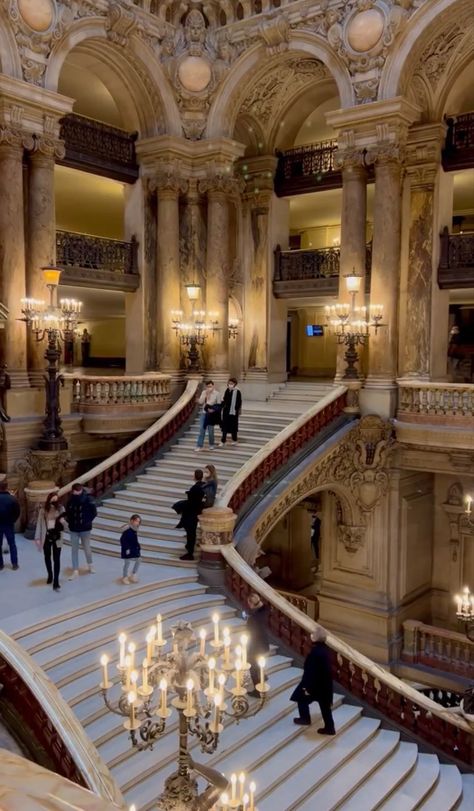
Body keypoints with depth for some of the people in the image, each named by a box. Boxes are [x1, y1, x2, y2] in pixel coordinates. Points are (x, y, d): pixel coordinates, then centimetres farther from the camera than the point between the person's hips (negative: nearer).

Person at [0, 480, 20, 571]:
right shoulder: (12, 498, -13)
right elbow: (17, 512, -8)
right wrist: (12, 520, 7)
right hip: (9, 525, 0)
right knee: (12, 544, 10)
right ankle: (15, 564, 12)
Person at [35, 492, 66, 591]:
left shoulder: (60, 509, -6)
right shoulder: (43, 511, -7)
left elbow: (62, 524, 3)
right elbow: (39, 524, -3)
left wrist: (62, 522, -22)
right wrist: (37, 538, -7)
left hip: (57, 537, -2)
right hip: (46, 536, 2)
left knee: (56, 559, -4)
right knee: (47, 557, 18)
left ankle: (56, 582, -3)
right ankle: (50, 575, 42)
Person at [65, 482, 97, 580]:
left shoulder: (88, 500, -15)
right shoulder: (71, 500, -7)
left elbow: (94, 512, -7)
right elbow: (67, 512, 8)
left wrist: (88, 521, -10)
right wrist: (70, 521, -1)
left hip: (85, 529, -2)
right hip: (73, 529, 2)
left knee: (87, 548, 12)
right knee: (74, 550, 4)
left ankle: (90, 565, 37)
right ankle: (75, 571, 10)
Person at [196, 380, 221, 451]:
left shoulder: (217, 393, -6)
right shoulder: (203, 392, 2)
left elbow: (219, 405, -2)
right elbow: (200, 402, -6)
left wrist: (213, 410, -17)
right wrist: (205, 395, -14)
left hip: (211, 414, -2)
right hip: (204, 413, 2)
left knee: (210, 430, 4)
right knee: (201, 429, -1)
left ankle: (211, 445, 23)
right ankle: (199, 446, 2)